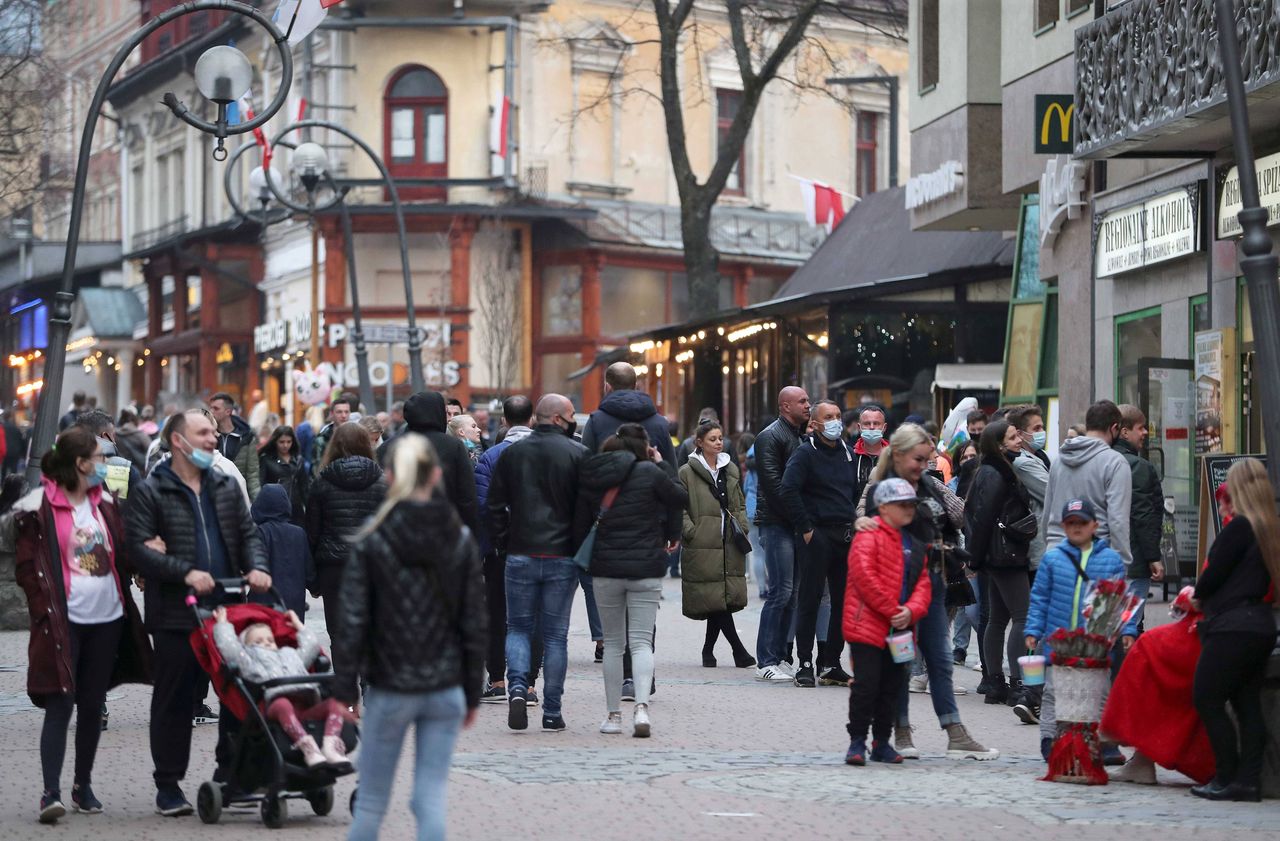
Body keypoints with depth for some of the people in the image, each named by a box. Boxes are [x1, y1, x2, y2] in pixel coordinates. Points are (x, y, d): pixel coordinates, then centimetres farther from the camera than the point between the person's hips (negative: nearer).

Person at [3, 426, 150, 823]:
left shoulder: (105, 503, 12)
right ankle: (51, 792, -12)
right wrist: (47, 610, -11)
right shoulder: (39, 507, -7)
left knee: (92, 705, 11)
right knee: (60, 704, -10)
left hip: (107, 618, 6)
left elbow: (121, 554, 17)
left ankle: (83, 785, 22)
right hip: (64, 621, -6)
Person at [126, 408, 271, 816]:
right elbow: (139, 548, -12)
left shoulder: (226, 487, 16)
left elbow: (248, 534, 15)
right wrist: (185, 572, -23)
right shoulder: (150, 492, -3)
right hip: (175, 615, -5)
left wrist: (256, 567, -5)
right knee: (174, 701, 2)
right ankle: (168, 785, 11)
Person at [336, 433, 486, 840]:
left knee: (371, 801, 11)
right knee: (431, 799, 4)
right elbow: (474, 625, 2)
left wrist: (344, 689, -1)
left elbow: (353, 623, -10)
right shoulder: (461, 540, 0)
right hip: (446, 690, 2)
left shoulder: (371, 542, -8)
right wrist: (472, 695, 10)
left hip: (390, 690, -2)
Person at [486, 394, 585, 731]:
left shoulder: (512, 454, 4)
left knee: (518, 627, 12)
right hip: (563, 556, -2)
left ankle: (517, 687, -12)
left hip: (520, 554, 2)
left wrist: (504, 545, 12)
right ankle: (552, 712, 5)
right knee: (556, 634, 5)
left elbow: (495, 505, 5)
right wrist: (582, 549, 5)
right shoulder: (578, 454, -5)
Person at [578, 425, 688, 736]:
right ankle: (641, 705, -19)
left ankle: (613, 714, 13)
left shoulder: (591, 479, 3)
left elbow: (580, 524, 8)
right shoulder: (649, 472, -8)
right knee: (641, 642, 0)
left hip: (605, 570, 2)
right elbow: (681, 498, 3)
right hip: (646, 568, -2)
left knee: (613, 643, 13)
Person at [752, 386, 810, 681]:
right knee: (781, 592, -11)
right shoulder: (770, 436, -8)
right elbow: (773, 483, -16)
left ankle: (776, 658, 11)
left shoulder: (800, 435, 19)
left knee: (790, 594, 7)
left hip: (795, 525, 9)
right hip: (777, 524, -9)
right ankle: (765, 663, -9)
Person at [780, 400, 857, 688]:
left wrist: (855, 524, 12)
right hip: (817, 535, -6)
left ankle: (831, 664, 14)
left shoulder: (848, 453, 14)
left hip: (846, 535, 6)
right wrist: (805, 528, -16)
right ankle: (805, 664, 0)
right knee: (810, 600, -4)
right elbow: (788, 491, -16)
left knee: (843, 602, 7)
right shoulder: (805, 453, -6)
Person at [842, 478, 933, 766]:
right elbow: (864, 575, -17)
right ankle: (857, 743, -1)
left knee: (891, 686, 11)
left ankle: (882, 743, 21)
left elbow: (922, 583, 12)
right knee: (866, 683, -9)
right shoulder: (869, 535, -7)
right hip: (867, 625, -7)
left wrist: (911, 611, -9)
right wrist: (891, 610, -17)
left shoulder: (913, 545, 16)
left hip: (898, 630, 7)